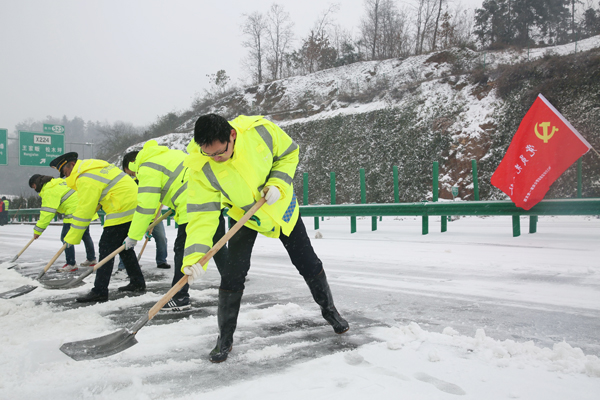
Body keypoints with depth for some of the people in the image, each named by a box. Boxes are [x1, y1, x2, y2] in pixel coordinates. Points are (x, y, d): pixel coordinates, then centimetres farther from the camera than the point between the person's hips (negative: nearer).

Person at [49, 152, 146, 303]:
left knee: (106, 248, -6)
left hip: (122, 210, -10)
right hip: (133, 204, 10)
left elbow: (85, 210, -14)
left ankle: (99, 291, -2)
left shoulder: (86, 178, -14)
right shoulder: (93, 165, 17)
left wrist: (72, 238, -7)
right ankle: (138, 283, 26)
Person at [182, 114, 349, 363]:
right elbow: (202, 214, -28)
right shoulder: (201, 168, -28)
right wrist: (194, 256, -40)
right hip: (243, 215, 0)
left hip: (281, 207, 1)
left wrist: (278, 183, -25)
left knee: (308, 263, 9)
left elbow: (289, 154, -10)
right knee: (232, 274, -11)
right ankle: (225, 339, 10)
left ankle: (329, 310, 36)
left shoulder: (260, 130, -29)